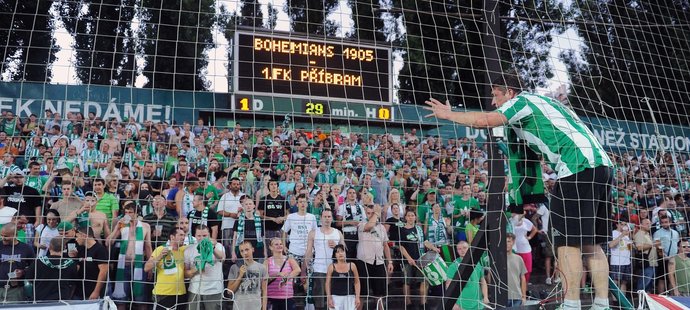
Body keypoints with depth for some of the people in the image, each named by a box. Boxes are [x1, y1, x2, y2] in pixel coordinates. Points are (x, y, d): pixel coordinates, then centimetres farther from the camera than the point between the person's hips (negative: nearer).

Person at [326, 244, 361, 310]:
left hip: (350, 297, 1)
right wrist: (329, 298, -4)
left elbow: (357, 282, 7)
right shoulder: (331, 267, 3)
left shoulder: (352, 266, 5)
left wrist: (357, 297, 0)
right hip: (335, 297, 0)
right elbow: (328, 284, 4)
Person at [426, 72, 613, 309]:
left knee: (568, 241, -8)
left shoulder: (521, 101, 0)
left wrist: (448, 114, 1)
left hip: (579, 167, -10)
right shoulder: (540, 101, 28)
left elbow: (483, 120, -12)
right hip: (602, 166, 10)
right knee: (590, 243, 10)